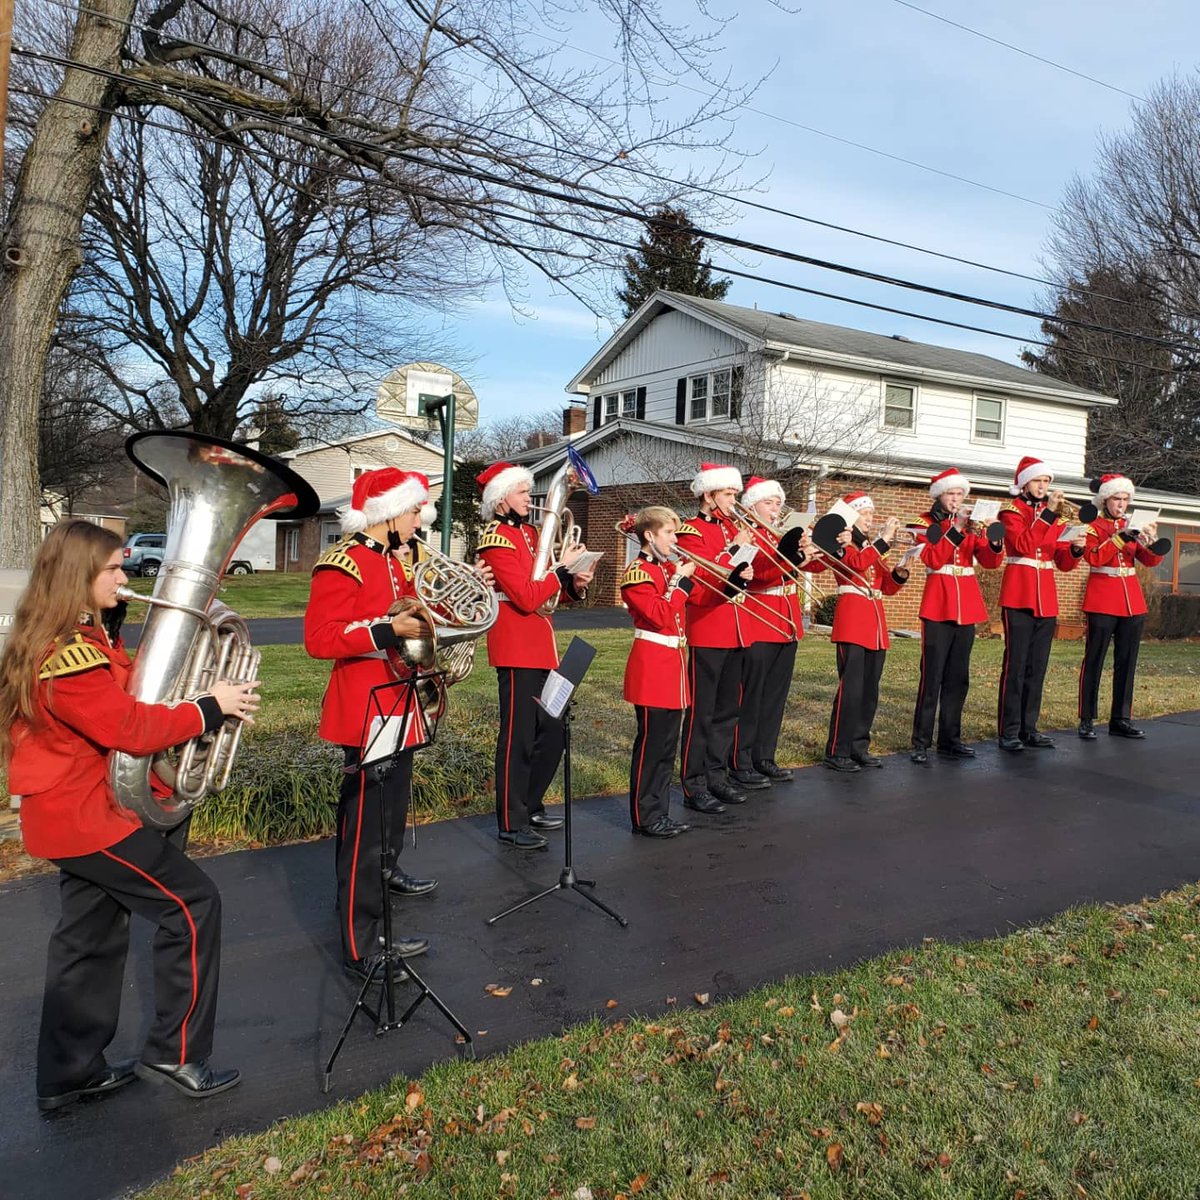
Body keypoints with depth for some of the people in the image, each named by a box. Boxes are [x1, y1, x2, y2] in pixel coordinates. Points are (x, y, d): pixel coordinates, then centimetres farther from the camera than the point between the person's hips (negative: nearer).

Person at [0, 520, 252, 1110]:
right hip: (84, 816, -10)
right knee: (192, 905, -3)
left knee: (91, 936, 18)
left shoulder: (82, 639, 8)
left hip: (68, 812, 10)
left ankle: (69, 1073, 30)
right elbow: (132, 728, -25)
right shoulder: (70, 653, -25)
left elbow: (116, 700, 13)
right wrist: (210, 707, -17)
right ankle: (174, 1055, 7)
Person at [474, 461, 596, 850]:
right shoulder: (497, 539, -12)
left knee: (552, 733, 14)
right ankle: (511, 825, 8)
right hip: (517, 650, -9)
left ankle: (531, 807, 28)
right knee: (518, 738, -2)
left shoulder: (529, 532, 15)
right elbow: (526, 599, -20)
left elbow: (547, 590, 18)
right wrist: (564, 567, -16)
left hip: (542, 648, 9)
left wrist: (575, 585, -1)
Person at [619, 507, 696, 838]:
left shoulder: (670, 569, 15)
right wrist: (679, 581, -16)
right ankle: (645, 818, 8)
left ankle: (660, 813, 20)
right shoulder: (638, 573, -12)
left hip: (672, 665, 9)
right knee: (650, 744, -2)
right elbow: (659, 615, -21)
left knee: (667, 746, 12)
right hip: (651, 668, -9)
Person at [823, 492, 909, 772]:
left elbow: (888, 587, 17)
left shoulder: (872, 548, 20)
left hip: (875, 623, 8)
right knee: (850, 688, -10)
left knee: (870, 691, 9)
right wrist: (885, 539, -25)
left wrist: (899, 574, -3)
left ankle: (859, 747, 18)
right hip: (851, 621, -8)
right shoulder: (839, 544, -2)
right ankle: (837, 753, -4)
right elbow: (857, 563, -24)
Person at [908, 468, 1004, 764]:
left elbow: (990, 561, 3)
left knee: (958, 676, 8)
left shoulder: (970, 522, 14)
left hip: (967, 605, 5)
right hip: (938, 605, -5)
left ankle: (950, 739, 16)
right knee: (932, 676, -8)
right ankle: (921, 743, -3)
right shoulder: (925, 522, 1)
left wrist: (994, 542, -18)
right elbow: (933, 559, -14)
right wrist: (955, 530, -21)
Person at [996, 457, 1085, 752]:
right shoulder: (1012, 510, -1)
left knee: (1037, 666, 8)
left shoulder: (1056, 515, 16)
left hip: (1047, 600, 6)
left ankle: (1029, 728, 15)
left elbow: (1064, 563, 11)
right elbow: (1022, 545, -20)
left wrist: (1076, 549, -9)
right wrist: (1048, 513, -21)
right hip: (1019, 597, -6)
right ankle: (1009, 731, -1)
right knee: (1015, 664, -6)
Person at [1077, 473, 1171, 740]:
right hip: (1102, 602, -6)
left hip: (1133, 601, 6)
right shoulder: (1094, 527, 0)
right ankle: (1087, 721, 1)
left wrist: (1152, 540, -16)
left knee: (1127, 661, 8)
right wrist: (1121, 537, -23)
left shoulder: (1133, 527, 14)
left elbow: (1151, 560, 3)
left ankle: (1121, 720, 15)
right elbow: (1093, 557, -17)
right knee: (1094, 660, -3)